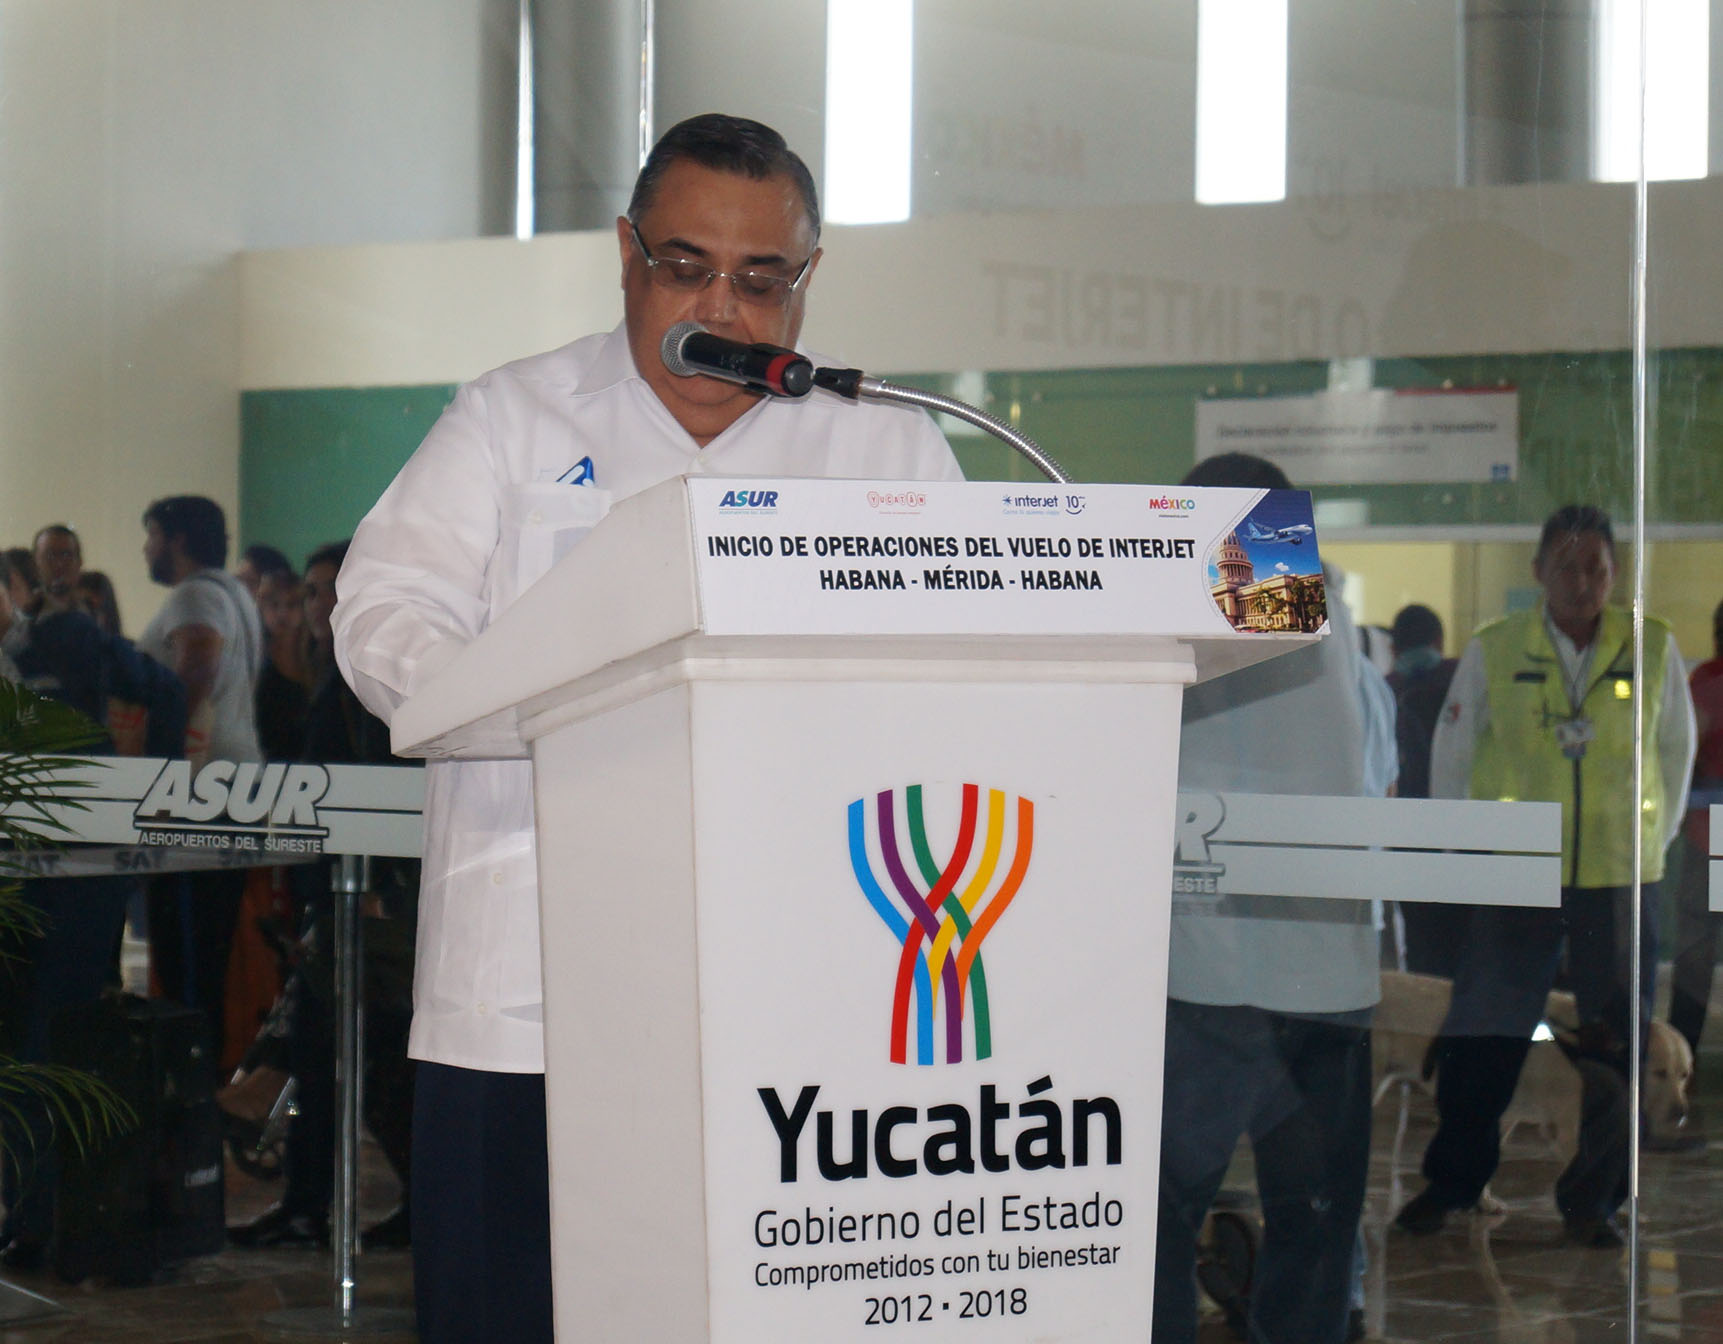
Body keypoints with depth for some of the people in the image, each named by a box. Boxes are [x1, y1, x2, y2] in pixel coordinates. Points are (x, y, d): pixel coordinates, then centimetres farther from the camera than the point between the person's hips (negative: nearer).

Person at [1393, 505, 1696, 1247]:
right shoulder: (1492, 651, 0)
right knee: (1480, 1041, 1)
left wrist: (1656, 839, 10)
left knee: (1618, 1045, 3)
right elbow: (1451, 753, 9)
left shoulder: (1653, 649, 1)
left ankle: (1591, 1202, 15)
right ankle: (1447, 1185, 17)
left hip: (1619, 879, 1)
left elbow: (1675, 748, 13)